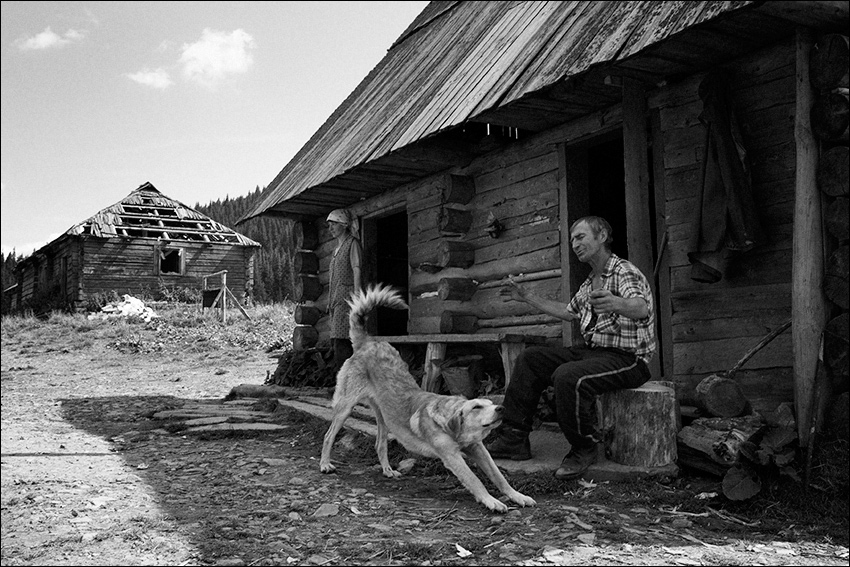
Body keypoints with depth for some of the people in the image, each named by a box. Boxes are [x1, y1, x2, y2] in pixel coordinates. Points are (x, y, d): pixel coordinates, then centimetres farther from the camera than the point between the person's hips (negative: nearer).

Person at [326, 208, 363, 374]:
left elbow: (357, 271, -10)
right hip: (336, 299, 8)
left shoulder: (352, 243, -1)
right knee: (336, 342, 4)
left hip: (347, 297, -8)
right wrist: (330, 302, 17)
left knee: (341, 341, -16)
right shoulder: (337, 249, 23)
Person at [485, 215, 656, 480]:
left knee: (568, 377, -33)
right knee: (530, 358, 1)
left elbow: (641, 308, -36)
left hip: (627, 357, -9)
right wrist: (527, 297, 36)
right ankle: (514, 438, 1)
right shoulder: (590, 282, 16)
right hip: (593, 350, 9)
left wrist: (616, 303, -59)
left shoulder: (625, 273, -14)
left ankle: (584, 449, -12)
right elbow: (569, 311, 33)